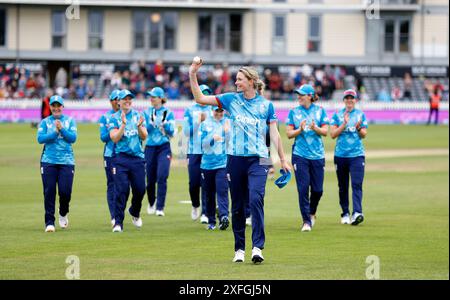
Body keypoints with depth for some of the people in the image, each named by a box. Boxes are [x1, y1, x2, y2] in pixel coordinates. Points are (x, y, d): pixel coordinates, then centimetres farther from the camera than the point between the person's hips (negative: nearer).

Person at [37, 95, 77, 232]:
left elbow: (73, 138, -2)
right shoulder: (45, 122, 9)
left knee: (65, 191, -6)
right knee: (49, 192, -5)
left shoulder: (70, 121, 10)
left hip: (67, 161, 0)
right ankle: (49, 222, 0)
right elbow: (40, 138, -5)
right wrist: (55, 132, -14)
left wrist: (62, 129, -15)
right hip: (48, 161, 0)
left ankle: (63, 214, 23)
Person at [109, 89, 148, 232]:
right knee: (121, 190, -11)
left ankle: (135, 213, 31)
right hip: (121, 157, -3)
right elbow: (114, 138, -9)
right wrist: (123, 124, -21)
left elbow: (144, 137, 4)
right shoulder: (114, 118, 3)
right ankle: (118, 222, -8)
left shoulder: (138, 115, 10)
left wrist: (139, 126, -15)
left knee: (140, 189, 2)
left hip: (138, 157, 3)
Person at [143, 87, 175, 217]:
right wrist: (151, 124, -16)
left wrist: (165, 124, -15)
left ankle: (160, 207, -15)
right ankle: (151, 203, 32)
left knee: (162, 177, -16)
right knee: (150, 178, 7)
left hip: (164, 147, -2)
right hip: (150, 147, 2)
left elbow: (172, 133, 1)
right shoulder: (147, 112, 7)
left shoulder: (168, 113, 2)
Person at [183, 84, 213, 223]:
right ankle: (195, 205, 27)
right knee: (194, 183, 0)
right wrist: (198, 121, -8)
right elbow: (187, 132, 0)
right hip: (194, 151, 0)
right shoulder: (190, 111, 7)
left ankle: (205, 213, -1)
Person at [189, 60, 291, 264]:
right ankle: (239, 249, 16)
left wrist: (283, 159, 6)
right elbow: (200, 99, 6)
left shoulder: (266, 105, 4)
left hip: (258, 158, -2)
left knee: (255, 199, -20)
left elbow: (274, 133, 7)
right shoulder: (232, 100, 7)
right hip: (235, 158, 3)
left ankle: (257, 247, -23)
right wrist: (192, 76, -4)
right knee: (237, 206, 7)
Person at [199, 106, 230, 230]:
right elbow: (203, 143, -1)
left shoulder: (228, 123, 5)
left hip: (223, 163, -2)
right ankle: (211, 221, 15)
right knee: (209, 193, 7)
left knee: (222, 191, -16)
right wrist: (212, 139, -20)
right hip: (207, 164, 2)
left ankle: (224, 217, -27)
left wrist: (227, 132, -20)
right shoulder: (205, 124, 7)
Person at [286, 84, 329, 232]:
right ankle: (306, 221, -1)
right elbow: (289, 133, 3)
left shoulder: (320, 111, 6)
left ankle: (312, 213, 30)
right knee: (303, 188, -8)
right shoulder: (294, 112, 6)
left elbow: (325, 131, 1)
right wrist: (300, 130, -16)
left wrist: (315, 128, -19)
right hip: (300, 155, -1)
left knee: (318, 189, 2)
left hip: (318, 155, 1)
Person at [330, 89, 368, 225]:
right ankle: (345, 214, 18)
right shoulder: (337, 115, 7)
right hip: (340, 155, 1)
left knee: (357, 184, -15)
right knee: (343, 186, 7)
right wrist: (344, 124, -13)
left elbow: (364, 135, 6)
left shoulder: (361, 115, 9)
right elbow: (333, 134, -1)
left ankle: (357, 213, -25)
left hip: (357, 154, -1)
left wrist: (359, 127, -14)